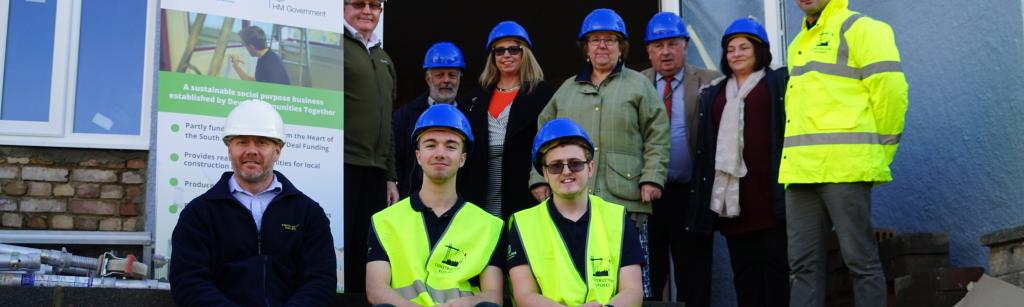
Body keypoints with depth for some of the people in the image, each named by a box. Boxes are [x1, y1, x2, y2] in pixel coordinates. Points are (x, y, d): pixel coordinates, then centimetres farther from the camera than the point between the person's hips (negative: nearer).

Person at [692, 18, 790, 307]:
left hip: (770, 192, -4)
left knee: (775, 262, -4)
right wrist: (703, 193, 10)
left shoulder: (780, 83, 8)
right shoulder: (713, 94, 20)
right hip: (733, 196, 4)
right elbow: (704, 146, 17)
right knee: (743, 269, 4)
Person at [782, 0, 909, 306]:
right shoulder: (798, 45, 24)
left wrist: (877, 156, -3)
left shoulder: (859, 29, 0)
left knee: (861, 261, -2)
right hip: (800, 171, 8)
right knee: (804, 266, 6)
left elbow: (890, 90, -7)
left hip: (844, 168, -7)